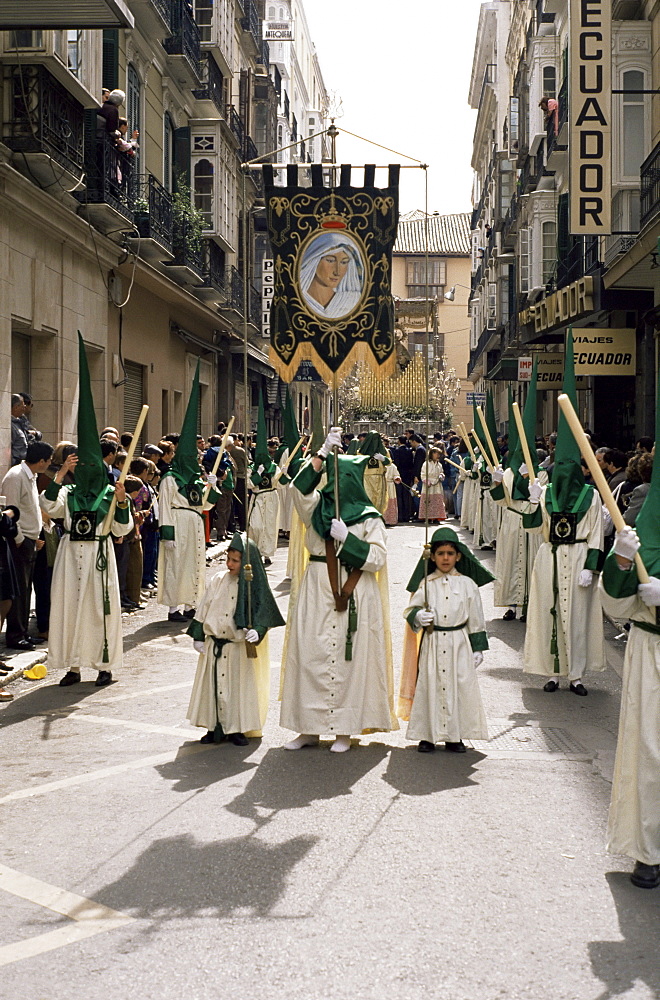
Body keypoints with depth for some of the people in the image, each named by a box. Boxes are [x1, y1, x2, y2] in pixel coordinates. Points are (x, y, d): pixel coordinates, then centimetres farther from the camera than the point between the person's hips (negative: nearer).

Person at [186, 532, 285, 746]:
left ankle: (237, 729, 13)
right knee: (213, 686, 6)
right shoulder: (218, 581, 2)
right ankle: (215, 728, 16)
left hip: (240, 648, -3)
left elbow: (263, 614, -11)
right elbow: (204, 609, 7)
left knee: (240, 686, 2)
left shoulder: (255, 587, -6)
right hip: (214, 645, 3)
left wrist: (257, 631, -29)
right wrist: (198, 636, 5)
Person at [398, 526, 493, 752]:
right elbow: (411, 610, 6)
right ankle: (428, 735, 8)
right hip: (432, 643, 0)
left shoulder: (467, 584, 4)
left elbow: (475, 619, 7)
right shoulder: (426, 584, 3)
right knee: (429, 686, 0)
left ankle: (455, 736, 9)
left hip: (459, 643, 0)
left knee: (460, 687, 0)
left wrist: (477, 647, 5)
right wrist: (418, 617, -17)